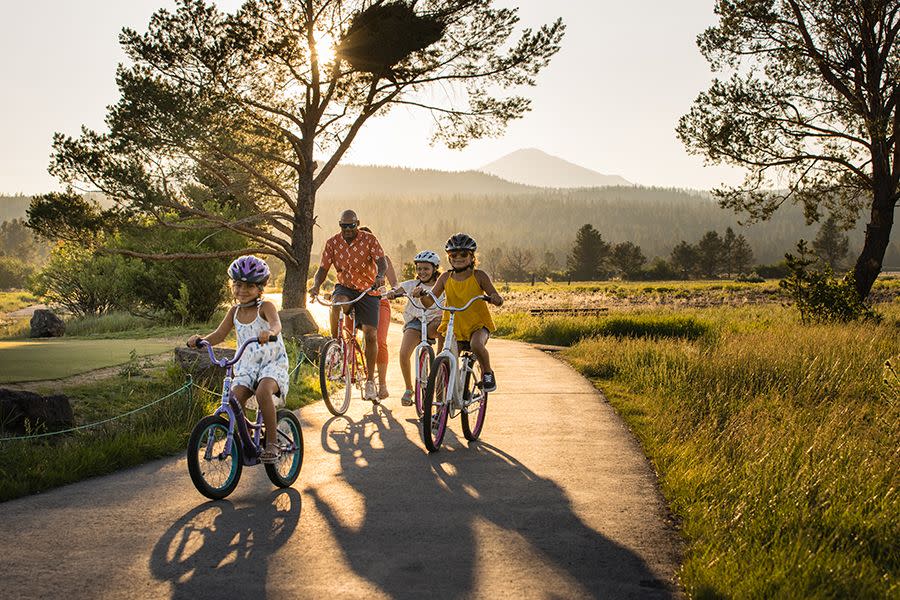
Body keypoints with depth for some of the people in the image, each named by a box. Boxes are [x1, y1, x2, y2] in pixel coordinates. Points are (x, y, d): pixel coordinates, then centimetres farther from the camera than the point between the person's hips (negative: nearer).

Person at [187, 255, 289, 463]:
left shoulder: (265, 307, -9)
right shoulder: (235, 311, 7)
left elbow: (276, 323, -29)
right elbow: (219, 335, 4)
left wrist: (270, 332, -53)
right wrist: (201, 340, -16)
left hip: (272, 362, -5)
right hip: (247, 366, 5)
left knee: (263, 392, -34)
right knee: (235, 397, -21)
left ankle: (272, 442, -22)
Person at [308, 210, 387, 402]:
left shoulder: (369, 240, -9)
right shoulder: (332, 242, -3)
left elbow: (381, 261, -22)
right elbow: (323, 269, -4)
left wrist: (380, 276, -44)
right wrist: (316, 285, -25)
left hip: (368, 291, -1)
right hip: (345, 287, 1)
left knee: (370, 335, -8)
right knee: (337, 304, -36)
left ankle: (370, 381, 4)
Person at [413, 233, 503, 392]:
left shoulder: (479, 276, -5)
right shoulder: (446, 278, 1)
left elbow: (497, 299, -9)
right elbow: (429, 302, -4)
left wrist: (495, 299, -33)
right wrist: (422, 294, -26)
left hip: (478, 324, -3)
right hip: (453, 325, 3)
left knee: (476, 344, -33)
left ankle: (487, 372, -5)